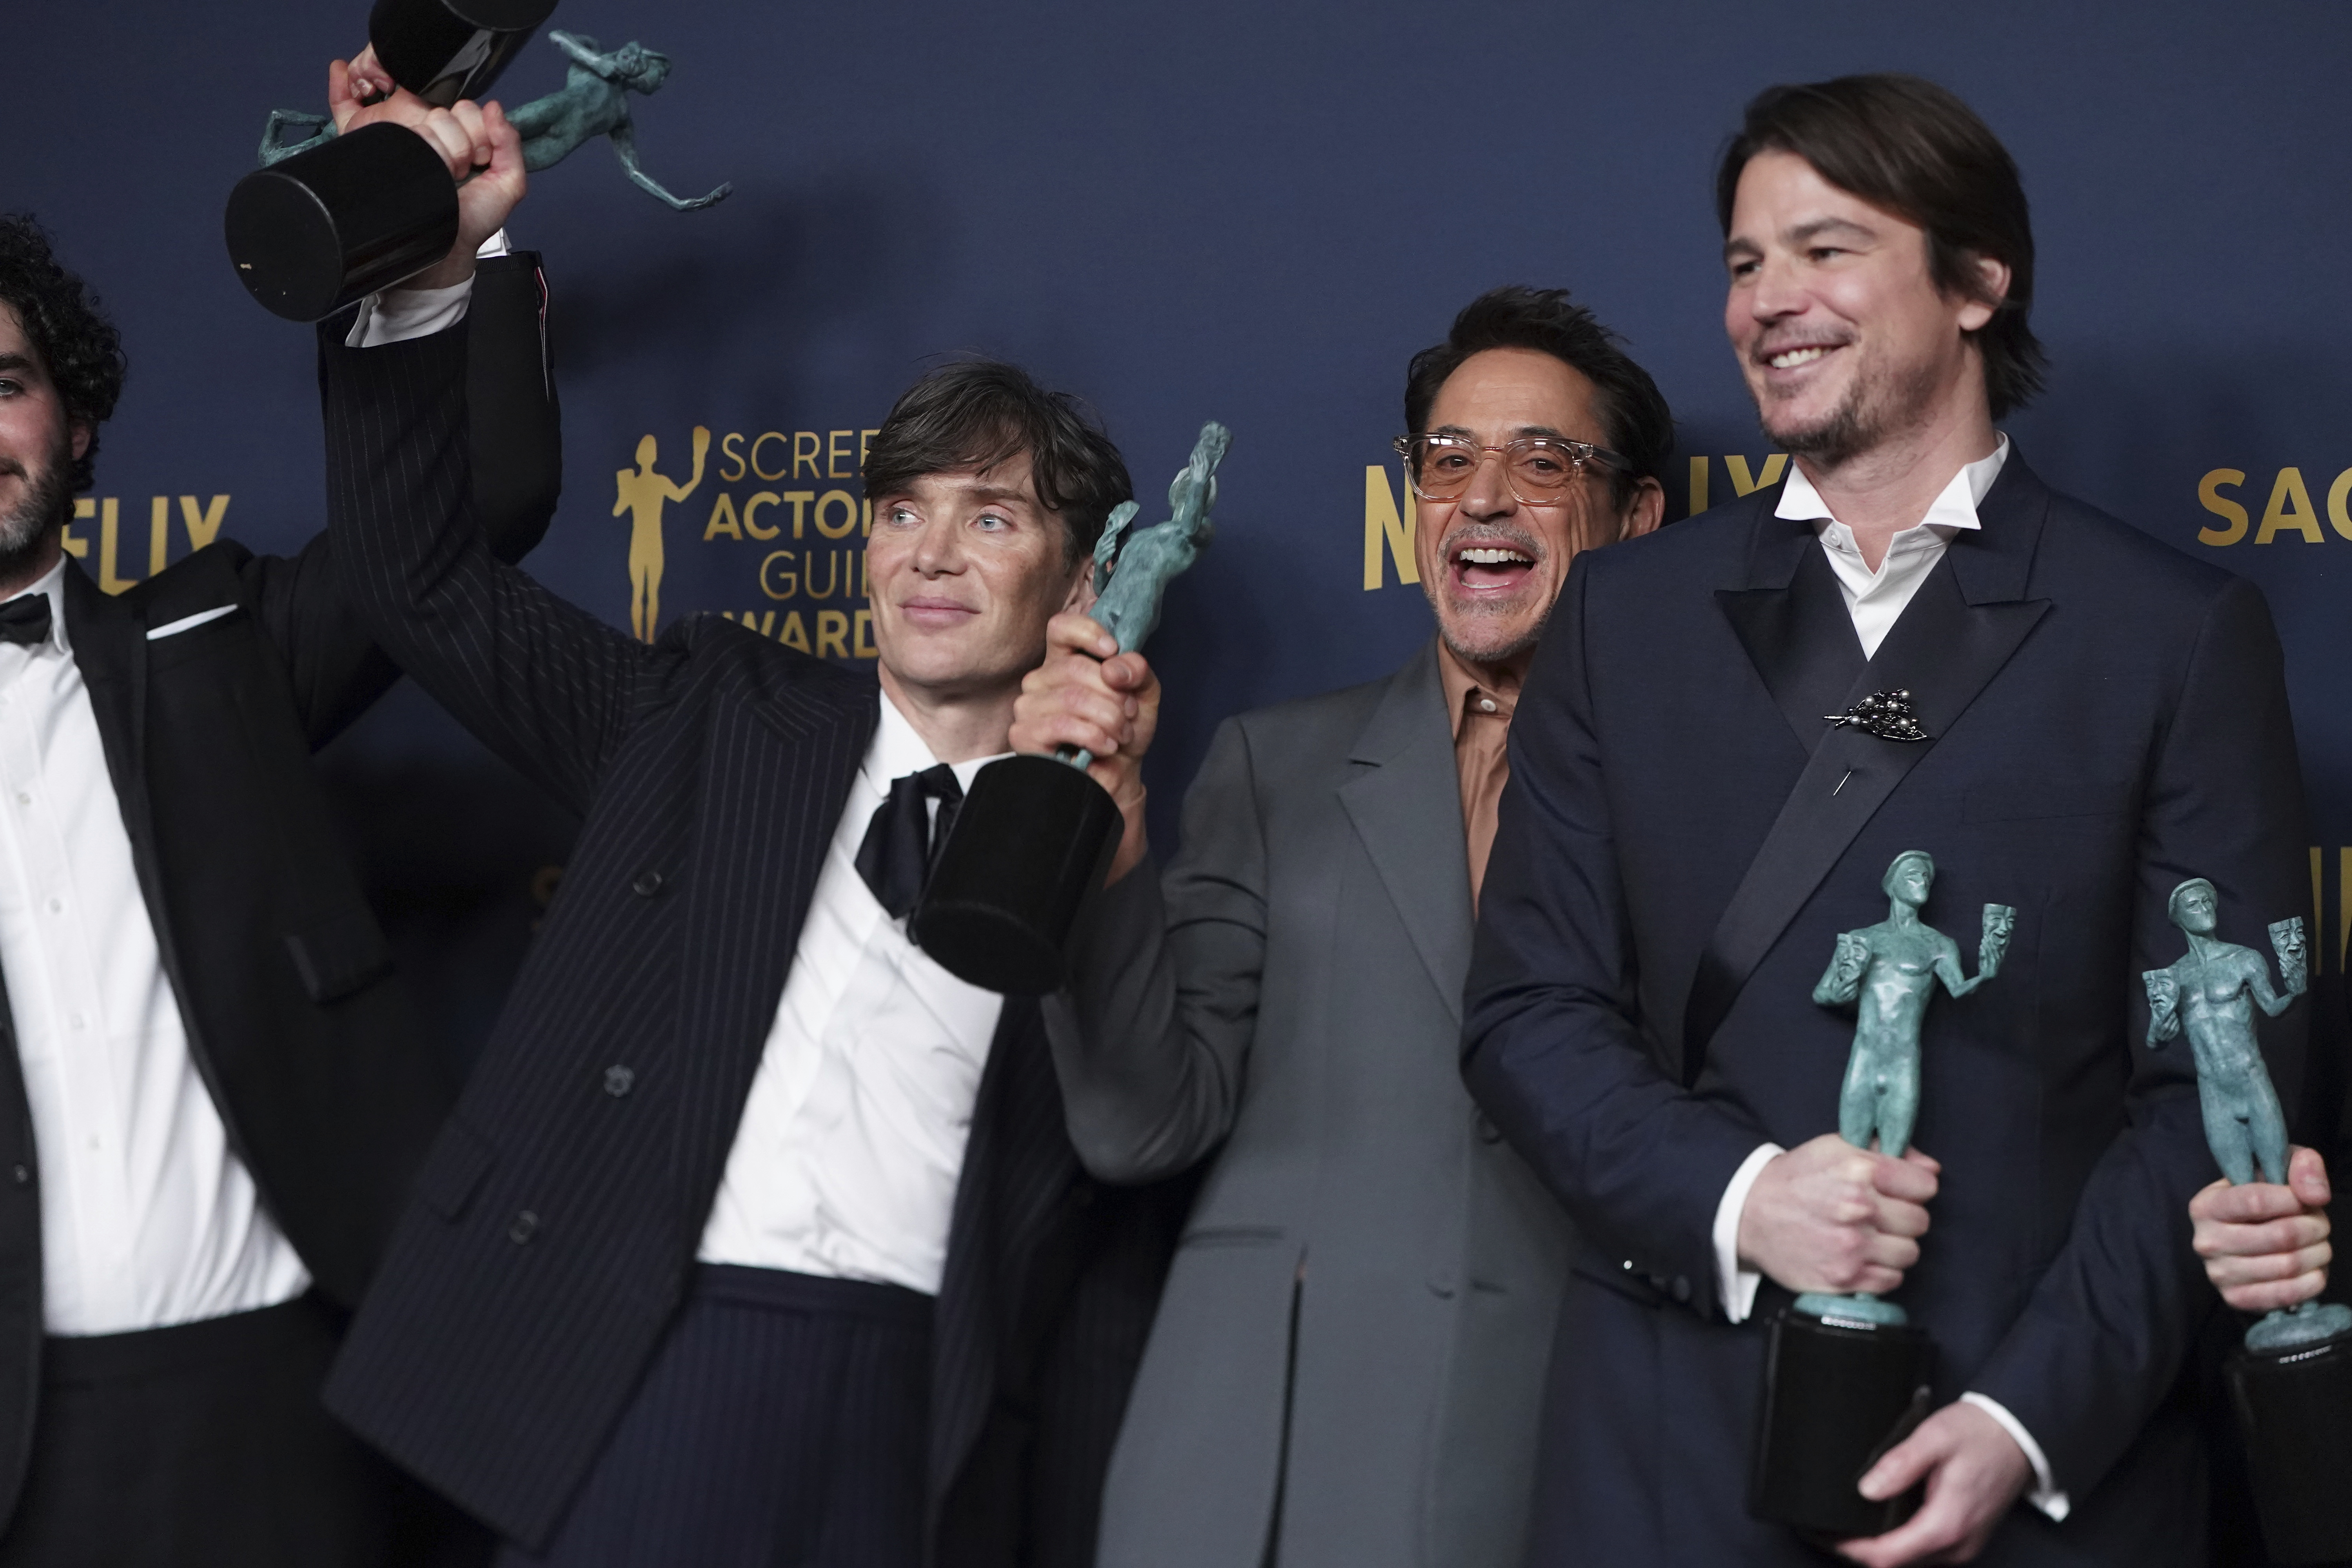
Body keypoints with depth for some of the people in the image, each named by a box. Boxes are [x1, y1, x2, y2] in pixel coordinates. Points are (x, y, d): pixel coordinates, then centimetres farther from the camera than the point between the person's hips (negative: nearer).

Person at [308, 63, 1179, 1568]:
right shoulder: (710, 716, 10)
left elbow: (1110, 1248, 7)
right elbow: (430, 580, 6)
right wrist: (417, 275, -5)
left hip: (919, 1431, 0)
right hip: (634, 1384, 1)